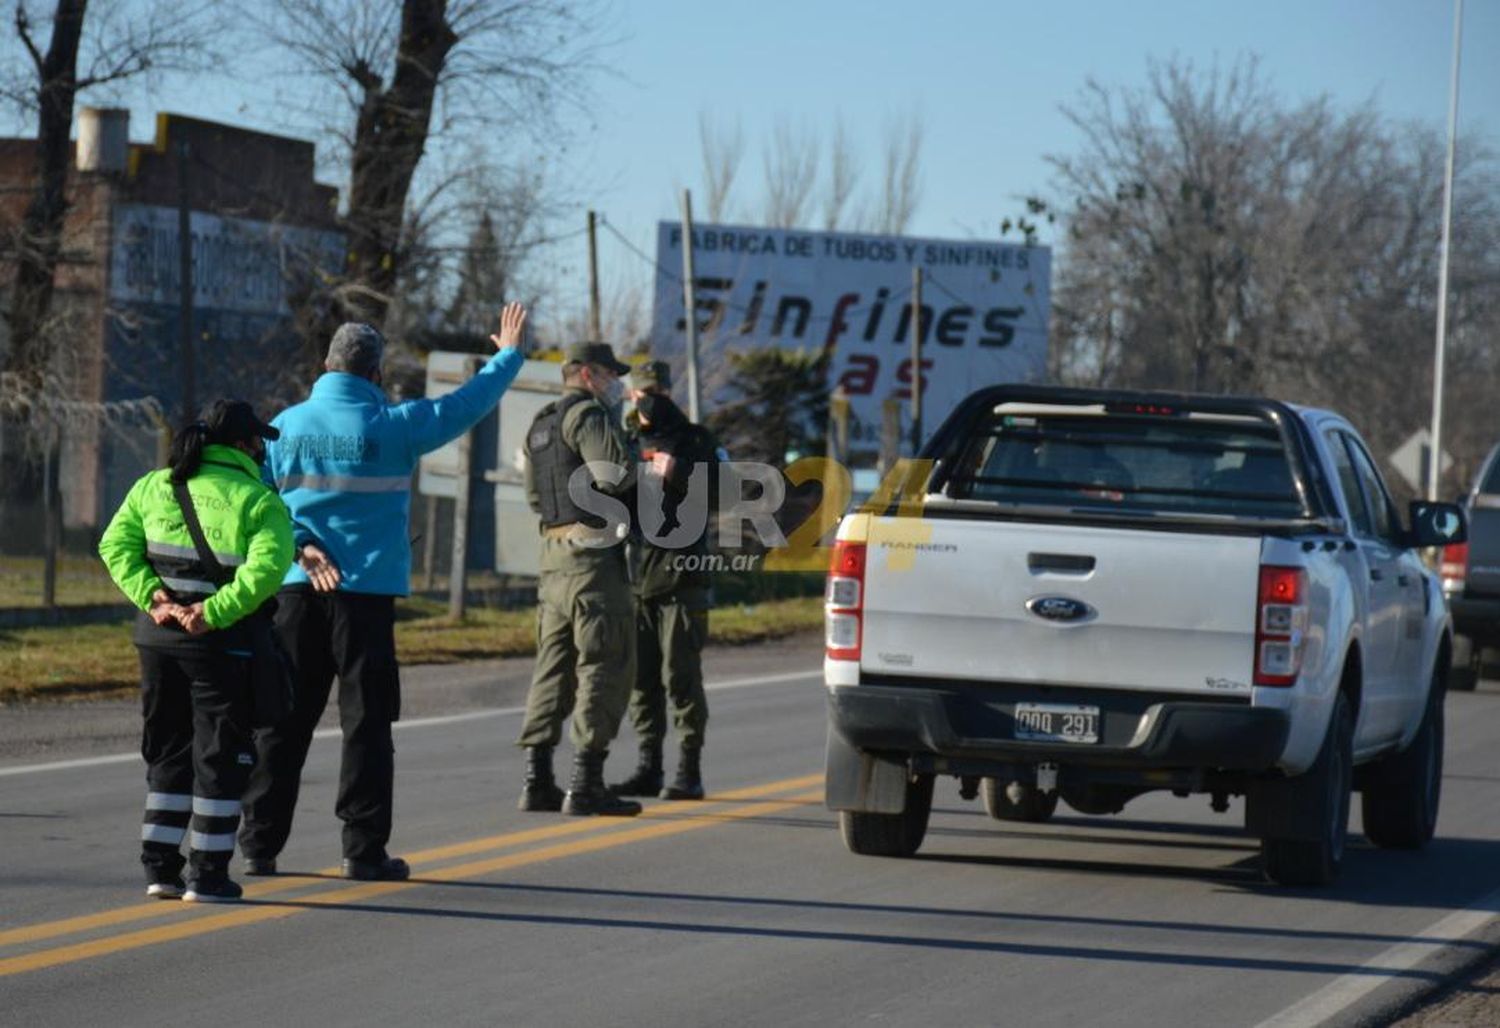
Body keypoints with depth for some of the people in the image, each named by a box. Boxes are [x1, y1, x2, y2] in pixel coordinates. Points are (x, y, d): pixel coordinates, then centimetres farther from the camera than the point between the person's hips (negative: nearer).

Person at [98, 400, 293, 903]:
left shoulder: (155, 486, 10)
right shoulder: (259, 501, -6)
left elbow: (116, 544, 0)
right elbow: (266, 567, -21)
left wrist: (151, 596, -8)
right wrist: (214, 612, -21)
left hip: (159, 636, 5)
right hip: (221, 645, -5)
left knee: (168, 752, 15)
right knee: (221, 757, 4)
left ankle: (159, 866, 13)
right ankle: (208, 874, 4)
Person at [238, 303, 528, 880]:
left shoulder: (287, 425, 4)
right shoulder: (392, 426, -4)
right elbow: (468, 404, 6)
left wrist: (300, 546, -4)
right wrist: (509, 354, 19)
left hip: (297, 592, 3)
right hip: (367, 590, -3)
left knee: (283, 720, 7)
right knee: (366, 720, 1)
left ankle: (260, 844, 7)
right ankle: (363, 849, 0)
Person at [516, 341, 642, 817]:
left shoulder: (540, 426, 19)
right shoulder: (587, 415, -10)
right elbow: (615, 474, -23)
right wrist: (635, 469, -2)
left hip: (554, 555, 9)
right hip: (594, 554, -9)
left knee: (554, 667, 11)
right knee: (604, 667, -6)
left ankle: (537, 781, 9)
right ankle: (586, 785, -9)